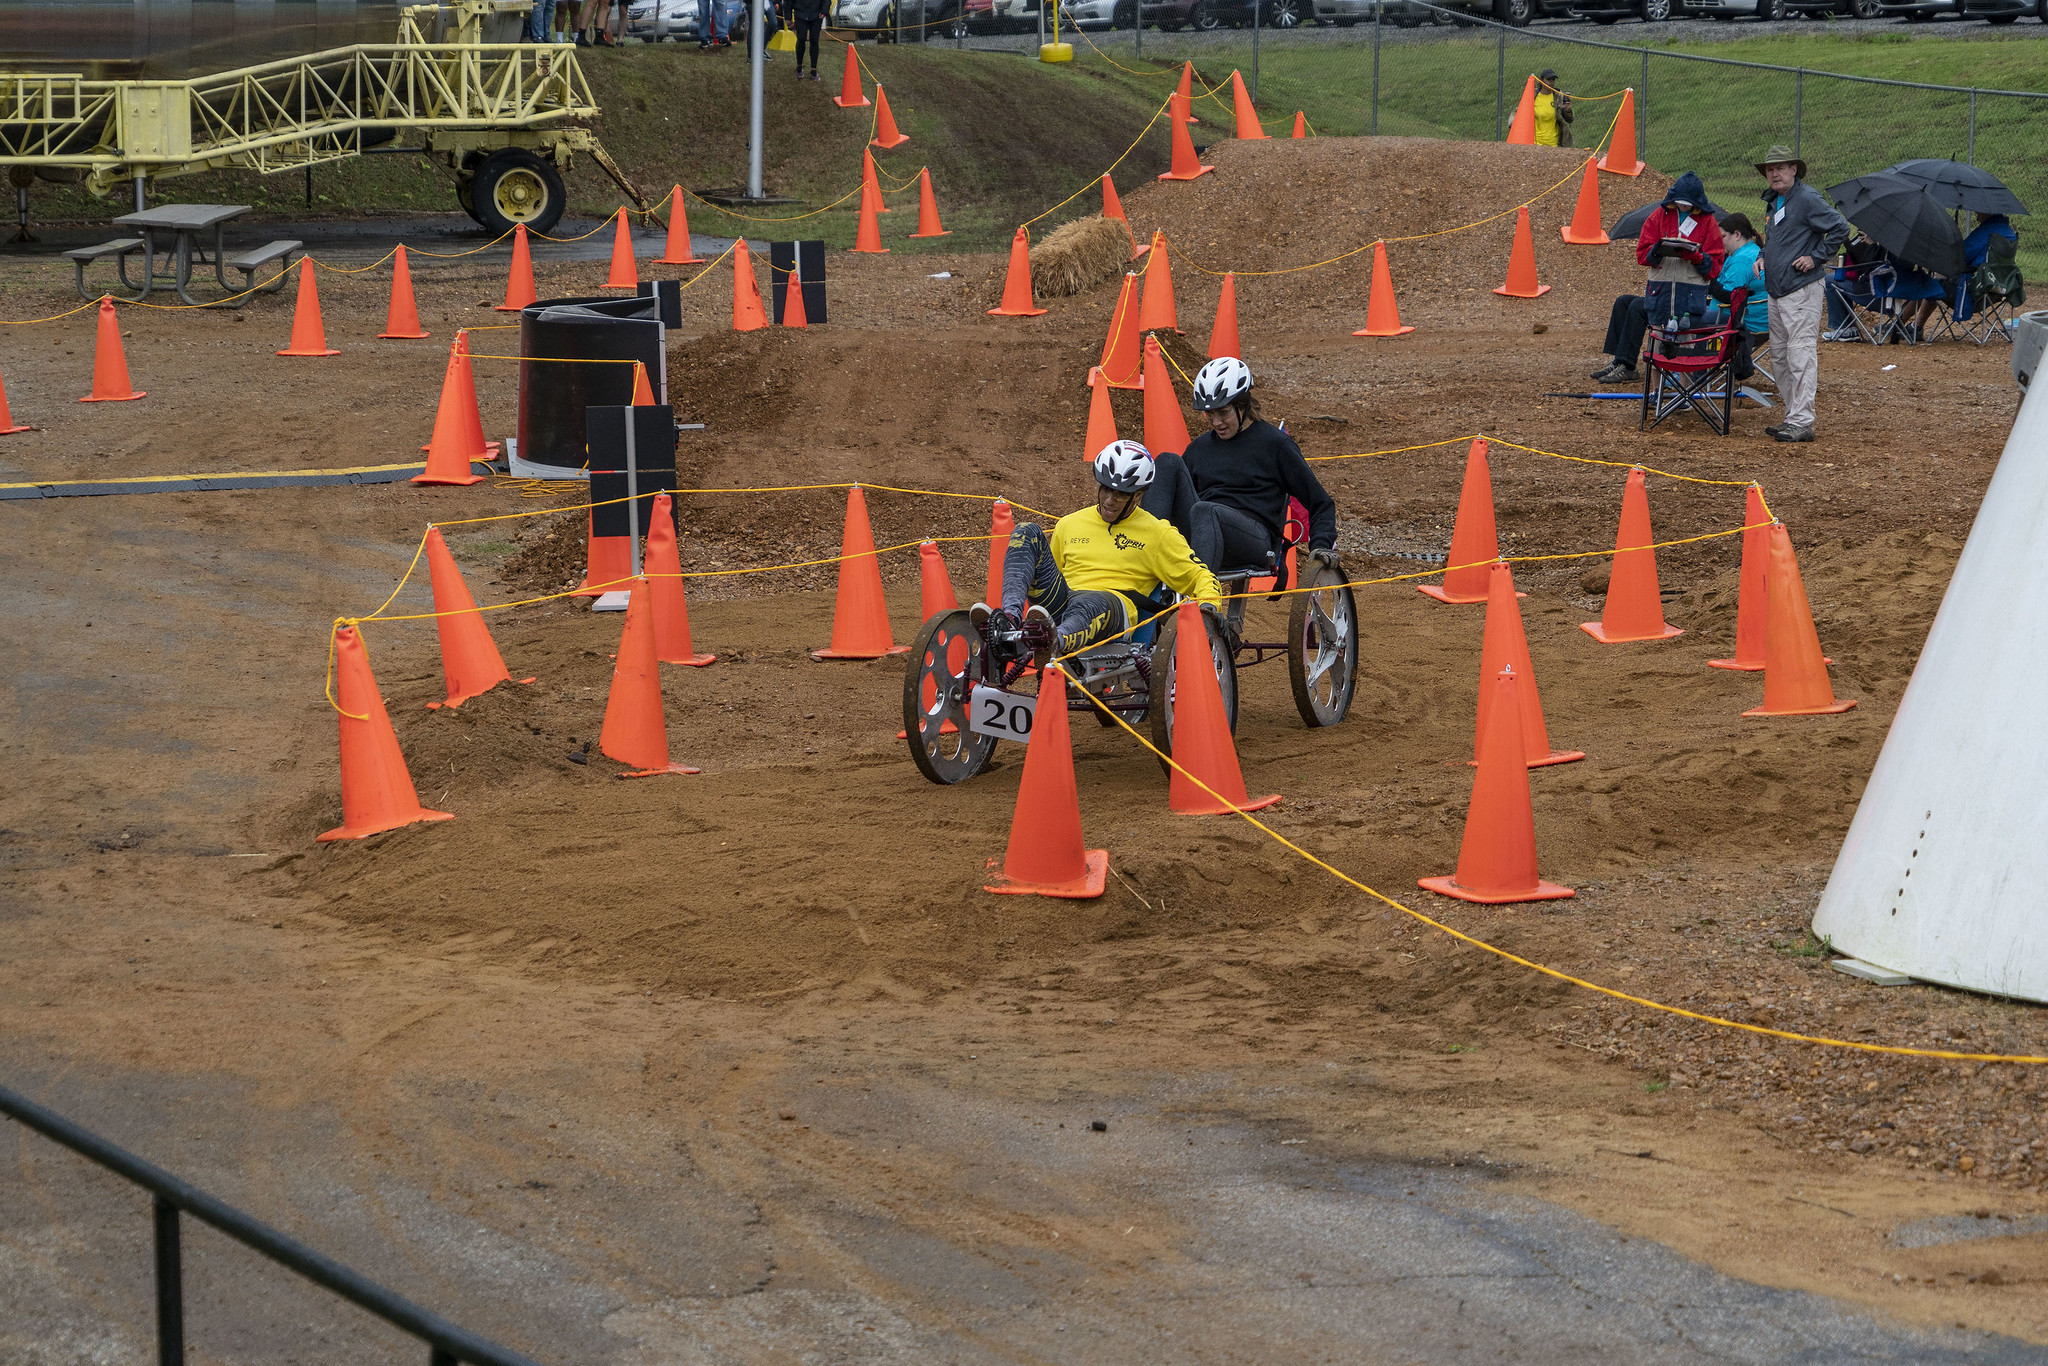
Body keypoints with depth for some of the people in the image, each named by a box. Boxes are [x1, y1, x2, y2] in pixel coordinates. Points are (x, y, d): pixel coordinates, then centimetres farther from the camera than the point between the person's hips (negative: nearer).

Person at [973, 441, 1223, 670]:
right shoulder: (1069, 524, 25)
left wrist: (1208, 606, -6)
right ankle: (1010, 620, -39)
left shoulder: (1156, 534, 16)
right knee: (1027, 533, -13)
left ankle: (1054, 642, -79)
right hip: (1060, 603, 4)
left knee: (1091, 602, -42)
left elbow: (1200, 577, 13)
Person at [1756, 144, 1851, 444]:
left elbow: (1840, 228, -16)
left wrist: (1816, 257, -14)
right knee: (1780, 356, 12)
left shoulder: (1807, 198, -12)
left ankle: (1802, 422, -13)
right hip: (1777, 291, 10)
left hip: (1802, 289, -10)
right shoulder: (1773, 202, 17)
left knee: (1801, 355, -11)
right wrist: (1763, 258, 14)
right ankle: (1792, 416, 19)